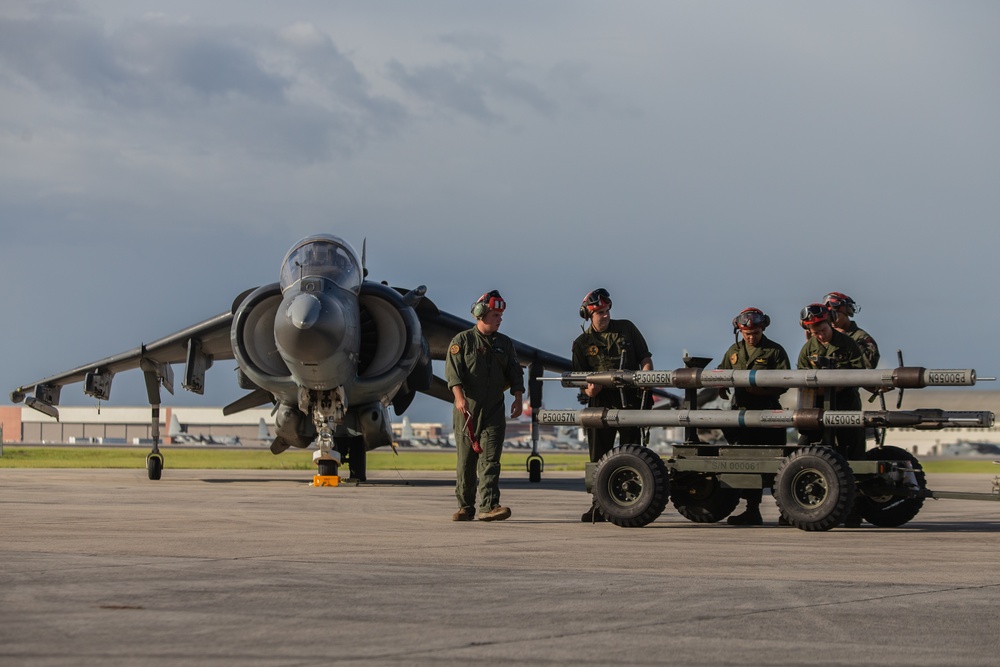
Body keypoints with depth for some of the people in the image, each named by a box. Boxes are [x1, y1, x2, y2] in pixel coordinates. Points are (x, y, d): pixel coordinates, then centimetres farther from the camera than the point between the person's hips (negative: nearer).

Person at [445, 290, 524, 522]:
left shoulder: (505, 344, 15)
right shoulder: (462, 340, 2)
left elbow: (514, 373, 16)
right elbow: (453, 371, -8)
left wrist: (518, 398, 1)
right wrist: (459, 396, -22)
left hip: (494, 411, 2)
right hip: (467, 410, -2)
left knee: (490, 459, -9)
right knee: (466, 460, 3)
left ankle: (489, 506, -17)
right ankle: (465, 507, 11)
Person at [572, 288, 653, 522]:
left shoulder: (626, 329, 9)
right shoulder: (581, 343, 8)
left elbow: (645, 358, 12)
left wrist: (645, 373, -10)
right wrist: (588, 390, -17)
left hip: (629, 401, -1)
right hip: (600, 404, 1)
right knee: (598, 457, 4)